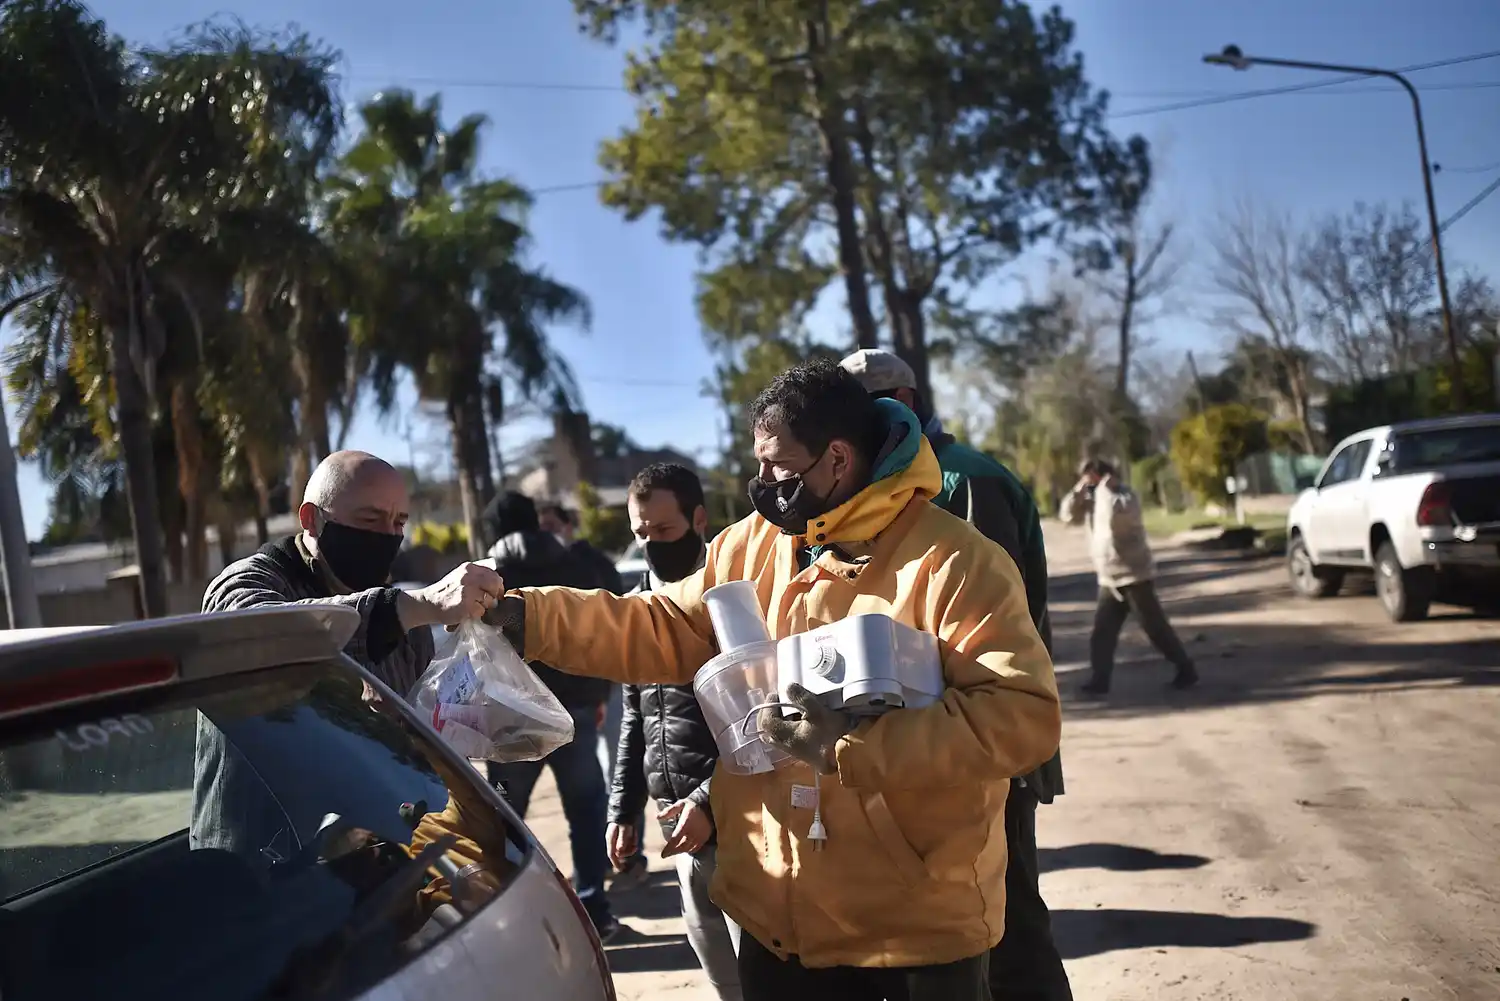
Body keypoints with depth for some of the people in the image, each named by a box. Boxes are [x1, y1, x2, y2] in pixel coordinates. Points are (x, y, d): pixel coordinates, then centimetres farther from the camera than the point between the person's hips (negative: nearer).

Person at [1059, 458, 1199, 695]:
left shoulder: (1125, 495, -12)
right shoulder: (1091, 500, 10)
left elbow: (1117, 512, -33)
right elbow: (1068, 515, 4)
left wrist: (1104, 486, -20)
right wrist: (1080, 489, -6)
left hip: (1135, 576, -7)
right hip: (1109, 580, 7)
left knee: (1156, 628, -2)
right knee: (1102, 631, 3)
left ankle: (1186, 670, 11)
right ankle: (1099, 680, 6)